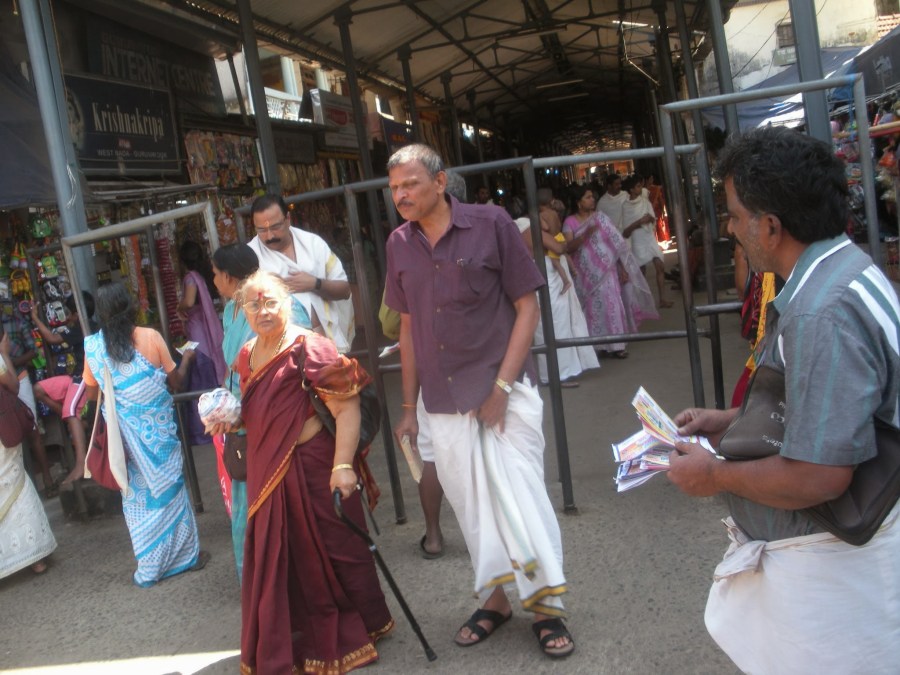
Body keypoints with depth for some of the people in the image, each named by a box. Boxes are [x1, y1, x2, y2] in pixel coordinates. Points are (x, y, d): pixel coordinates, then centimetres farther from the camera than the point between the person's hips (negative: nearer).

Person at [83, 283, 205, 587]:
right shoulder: (150, 337, -11)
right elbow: (176, 382, -2)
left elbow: (91, 394, 5)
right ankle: (185, 554, 23)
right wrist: (186, 358, 16)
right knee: (168, 486, 12)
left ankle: (150, 566, 22)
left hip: (123, 431, 2)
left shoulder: (92, 346, -5)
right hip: (156, 426, -2)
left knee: (137, 494, 13)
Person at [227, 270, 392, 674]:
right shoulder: (247, 356, 9)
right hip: (268, 472, 8)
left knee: (332, 551, 6)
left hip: (312, 466, -8)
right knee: (277, 560, 15)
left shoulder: (308, 348, -15)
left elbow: (347, 408, -22)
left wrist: (343, 465, -28)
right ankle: (306, 642, 35)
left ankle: (360, 630, 28)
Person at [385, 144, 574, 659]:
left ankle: (548, 607, 19)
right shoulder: (400, 244, 4)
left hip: (504, 392, -4)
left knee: (522, 498, 0)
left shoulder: (491, 224, -8)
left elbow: (527, 307, -6)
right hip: (443, 402, 4)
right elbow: (409, 327, 11)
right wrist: (409, 407, 12)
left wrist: (502, 387, -12)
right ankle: (495, 600, 30)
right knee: (473, 507, 12)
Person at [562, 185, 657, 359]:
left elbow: (615, 243, 4)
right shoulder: (570, 222, -1)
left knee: (611, 304, -1)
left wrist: (622, 268, -1)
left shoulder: (600, 217, 4)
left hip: (606, 270, 1)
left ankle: (616, 345, 5)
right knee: (592, 308, 3)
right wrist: (585, 235, -26)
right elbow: (568, 247, -12)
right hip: (586, 274, -1)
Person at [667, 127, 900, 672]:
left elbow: (818, 477, -33)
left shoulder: (822, 315, -30)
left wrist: (715, 475, -17)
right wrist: (730, 421, 10)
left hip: (824, 564, -10)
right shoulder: (846, 269, 5)